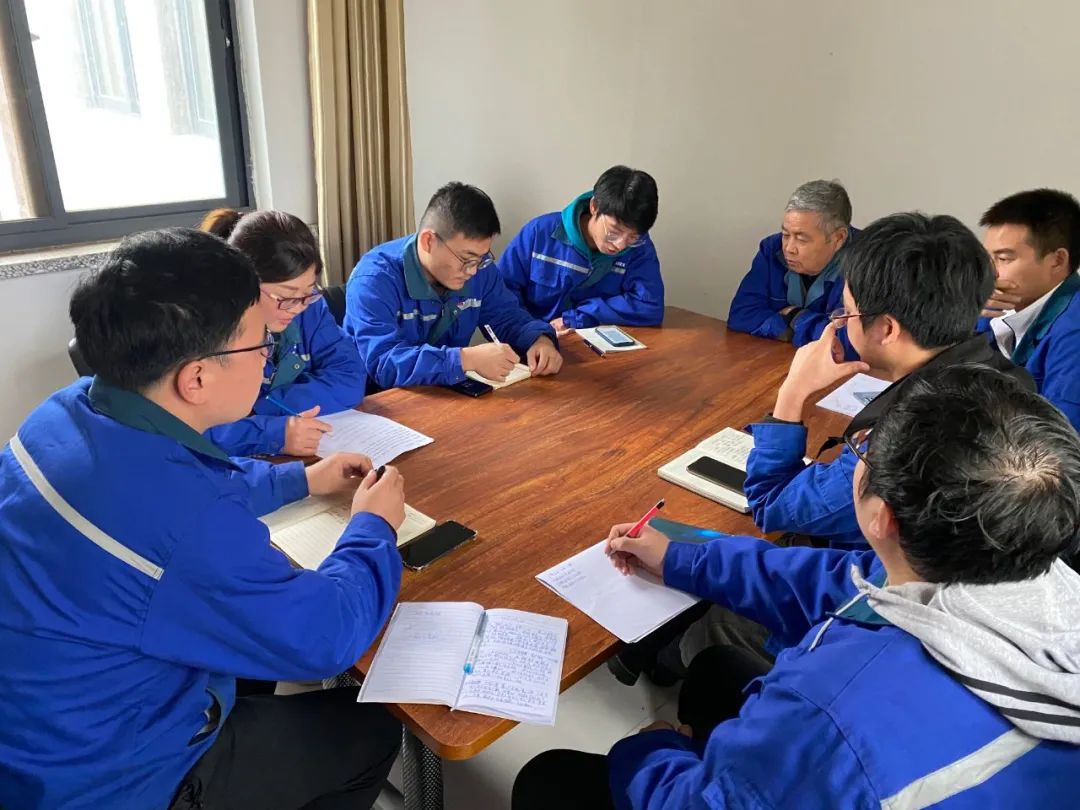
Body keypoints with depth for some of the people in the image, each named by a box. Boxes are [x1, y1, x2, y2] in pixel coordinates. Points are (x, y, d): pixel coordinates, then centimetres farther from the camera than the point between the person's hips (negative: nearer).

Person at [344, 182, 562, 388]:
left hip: (449, 393, 4)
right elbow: (384, 363, -31)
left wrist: (540, 339, -13)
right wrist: (467, 359, -38)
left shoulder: (478, 267, -4)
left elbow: (508, 317, 7)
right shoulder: (375, 279, -21)